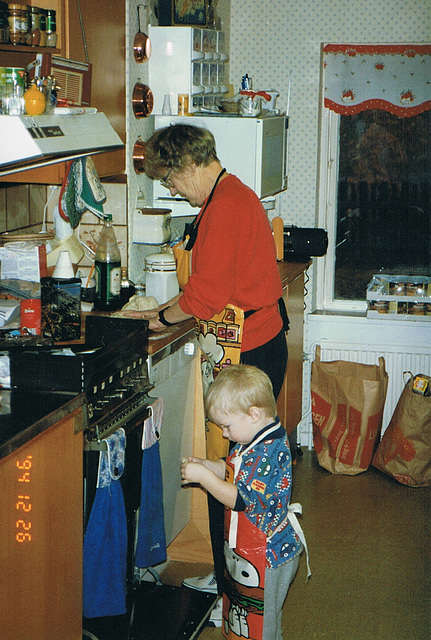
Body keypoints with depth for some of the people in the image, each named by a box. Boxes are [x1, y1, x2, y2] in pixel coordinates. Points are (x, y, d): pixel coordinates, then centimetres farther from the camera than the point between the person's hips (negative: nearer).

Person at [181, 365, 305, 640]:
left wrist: (203, 476, -24)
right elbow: (234, 470, 17)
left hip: (265, 556, -10)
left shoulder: (269, 452, -29)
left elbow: (239, 498, -30)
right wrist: (205, 465, 0)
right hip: (246, 550, 10)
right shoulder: (256, 438, 2)